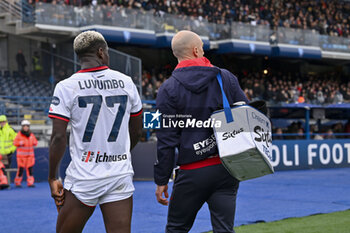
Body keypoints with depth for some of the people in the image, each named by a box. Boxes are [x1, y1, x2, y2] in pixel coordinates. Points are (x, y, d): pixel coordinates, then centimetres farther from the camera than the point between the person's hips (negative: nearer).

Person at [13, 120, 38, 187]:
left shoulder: (31, 135, 10)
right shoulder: (19, 134, -1)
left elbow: (35, 142, 17)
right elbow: (15, 142, -2)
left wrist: (34, 143, -5)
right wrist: (20, 143, -20)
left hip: (30, 155, 4)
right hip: (21, 155, -4)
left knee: (30, 169, -1)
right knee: (21, 169, -6)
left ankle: (30, 183, 4)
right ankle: (17, 182, 8)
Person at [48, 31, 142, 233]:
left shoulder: (67, 87, -6)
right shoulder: (126, 82, 4)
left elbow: (59, 137, -9)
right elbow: (136, 132, 13)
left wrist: (53, 178, 1)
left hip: (83, 177, -2)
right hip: (121, 175, 3)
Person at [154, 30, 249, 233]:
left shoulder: (169, 89, -4)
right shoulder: (227, 78, 4)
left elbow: (166, 140, -6)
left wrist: (162, 180, 0)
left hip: (193, 172, -2)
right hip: (227, 170, 3)